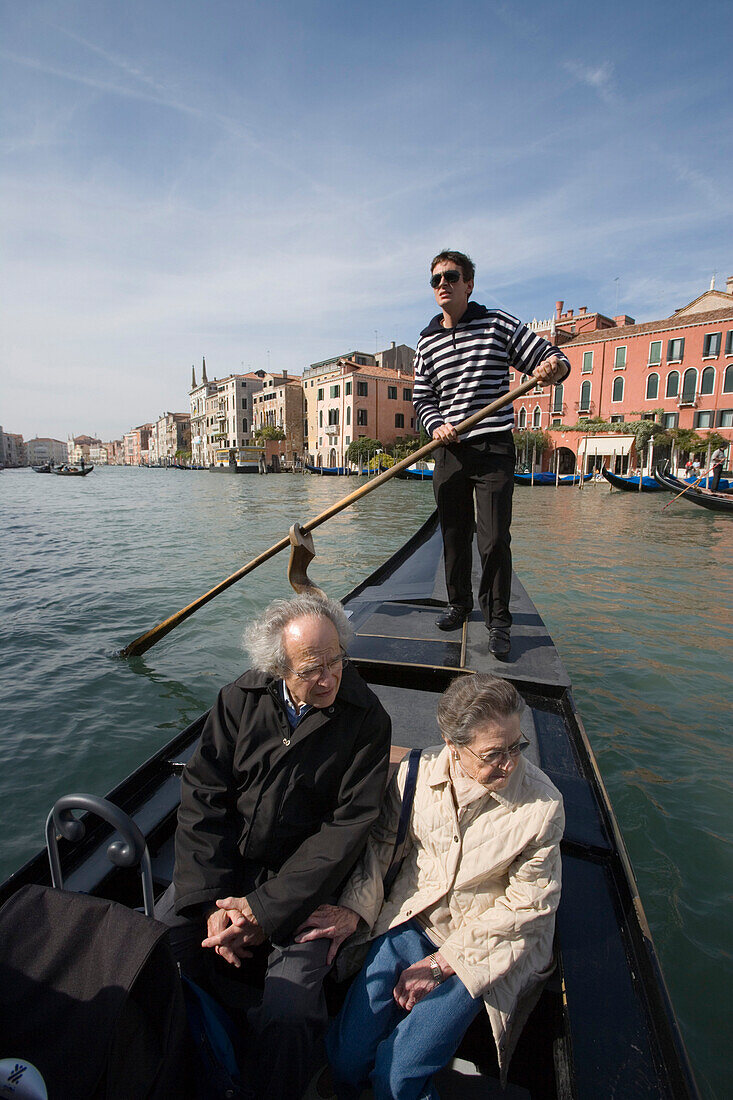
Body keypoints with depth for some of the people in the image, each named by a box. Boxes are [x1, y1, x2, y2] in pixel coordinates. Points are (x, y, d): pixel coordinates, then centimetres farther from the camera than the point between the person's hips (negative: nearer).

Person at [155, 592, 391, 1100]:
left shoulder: (366, 717, -15)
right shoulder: (239, 701, -7)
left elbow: (348, 827, -14)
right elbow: (201, 798, -4)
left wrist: (264, 911, -16)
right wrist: (211, 901, -12)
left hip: (305, 883, -2)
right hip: (222, 871, 3)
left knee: (286, 1018, -20)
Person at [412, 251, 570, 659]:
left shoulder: (498, 324, 3)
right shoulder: (428, 341, 12)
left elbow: (550, 357, 5)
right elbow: (423, 398, 12)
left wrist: (554, 366, -20)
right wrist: (437, 426, -9)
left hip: (494, 449, -3)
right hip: (450, 450, 4)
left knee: (494, 538, -7)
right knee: (454, 534, 10)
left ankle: (498, 621, 7)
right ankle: (459, 604, 28)